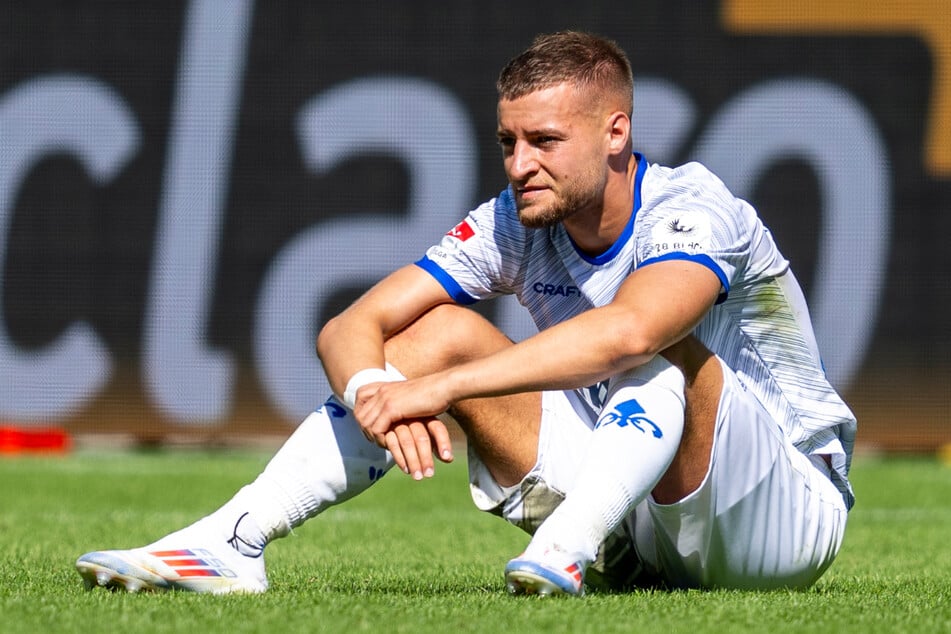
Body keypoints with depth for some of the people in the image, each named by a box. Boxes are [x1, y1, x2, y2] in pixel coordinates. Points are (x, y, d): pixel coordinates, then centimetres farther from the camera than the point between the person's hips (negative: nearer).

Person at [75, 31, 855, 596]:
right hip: (633, 523, 6)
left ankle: (565, 551, -48)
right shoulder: (515, 226, -3)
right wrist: (377, 393, -33)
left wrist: (435, 387, -47)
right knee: (441, 328, -7)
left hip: (792, 511, -6)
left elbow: (625, 333, -45)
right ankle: (231, 542, -17)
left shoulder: (692, 211, -22)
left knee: (664, 347, -33)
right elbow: (349, 328, -8)